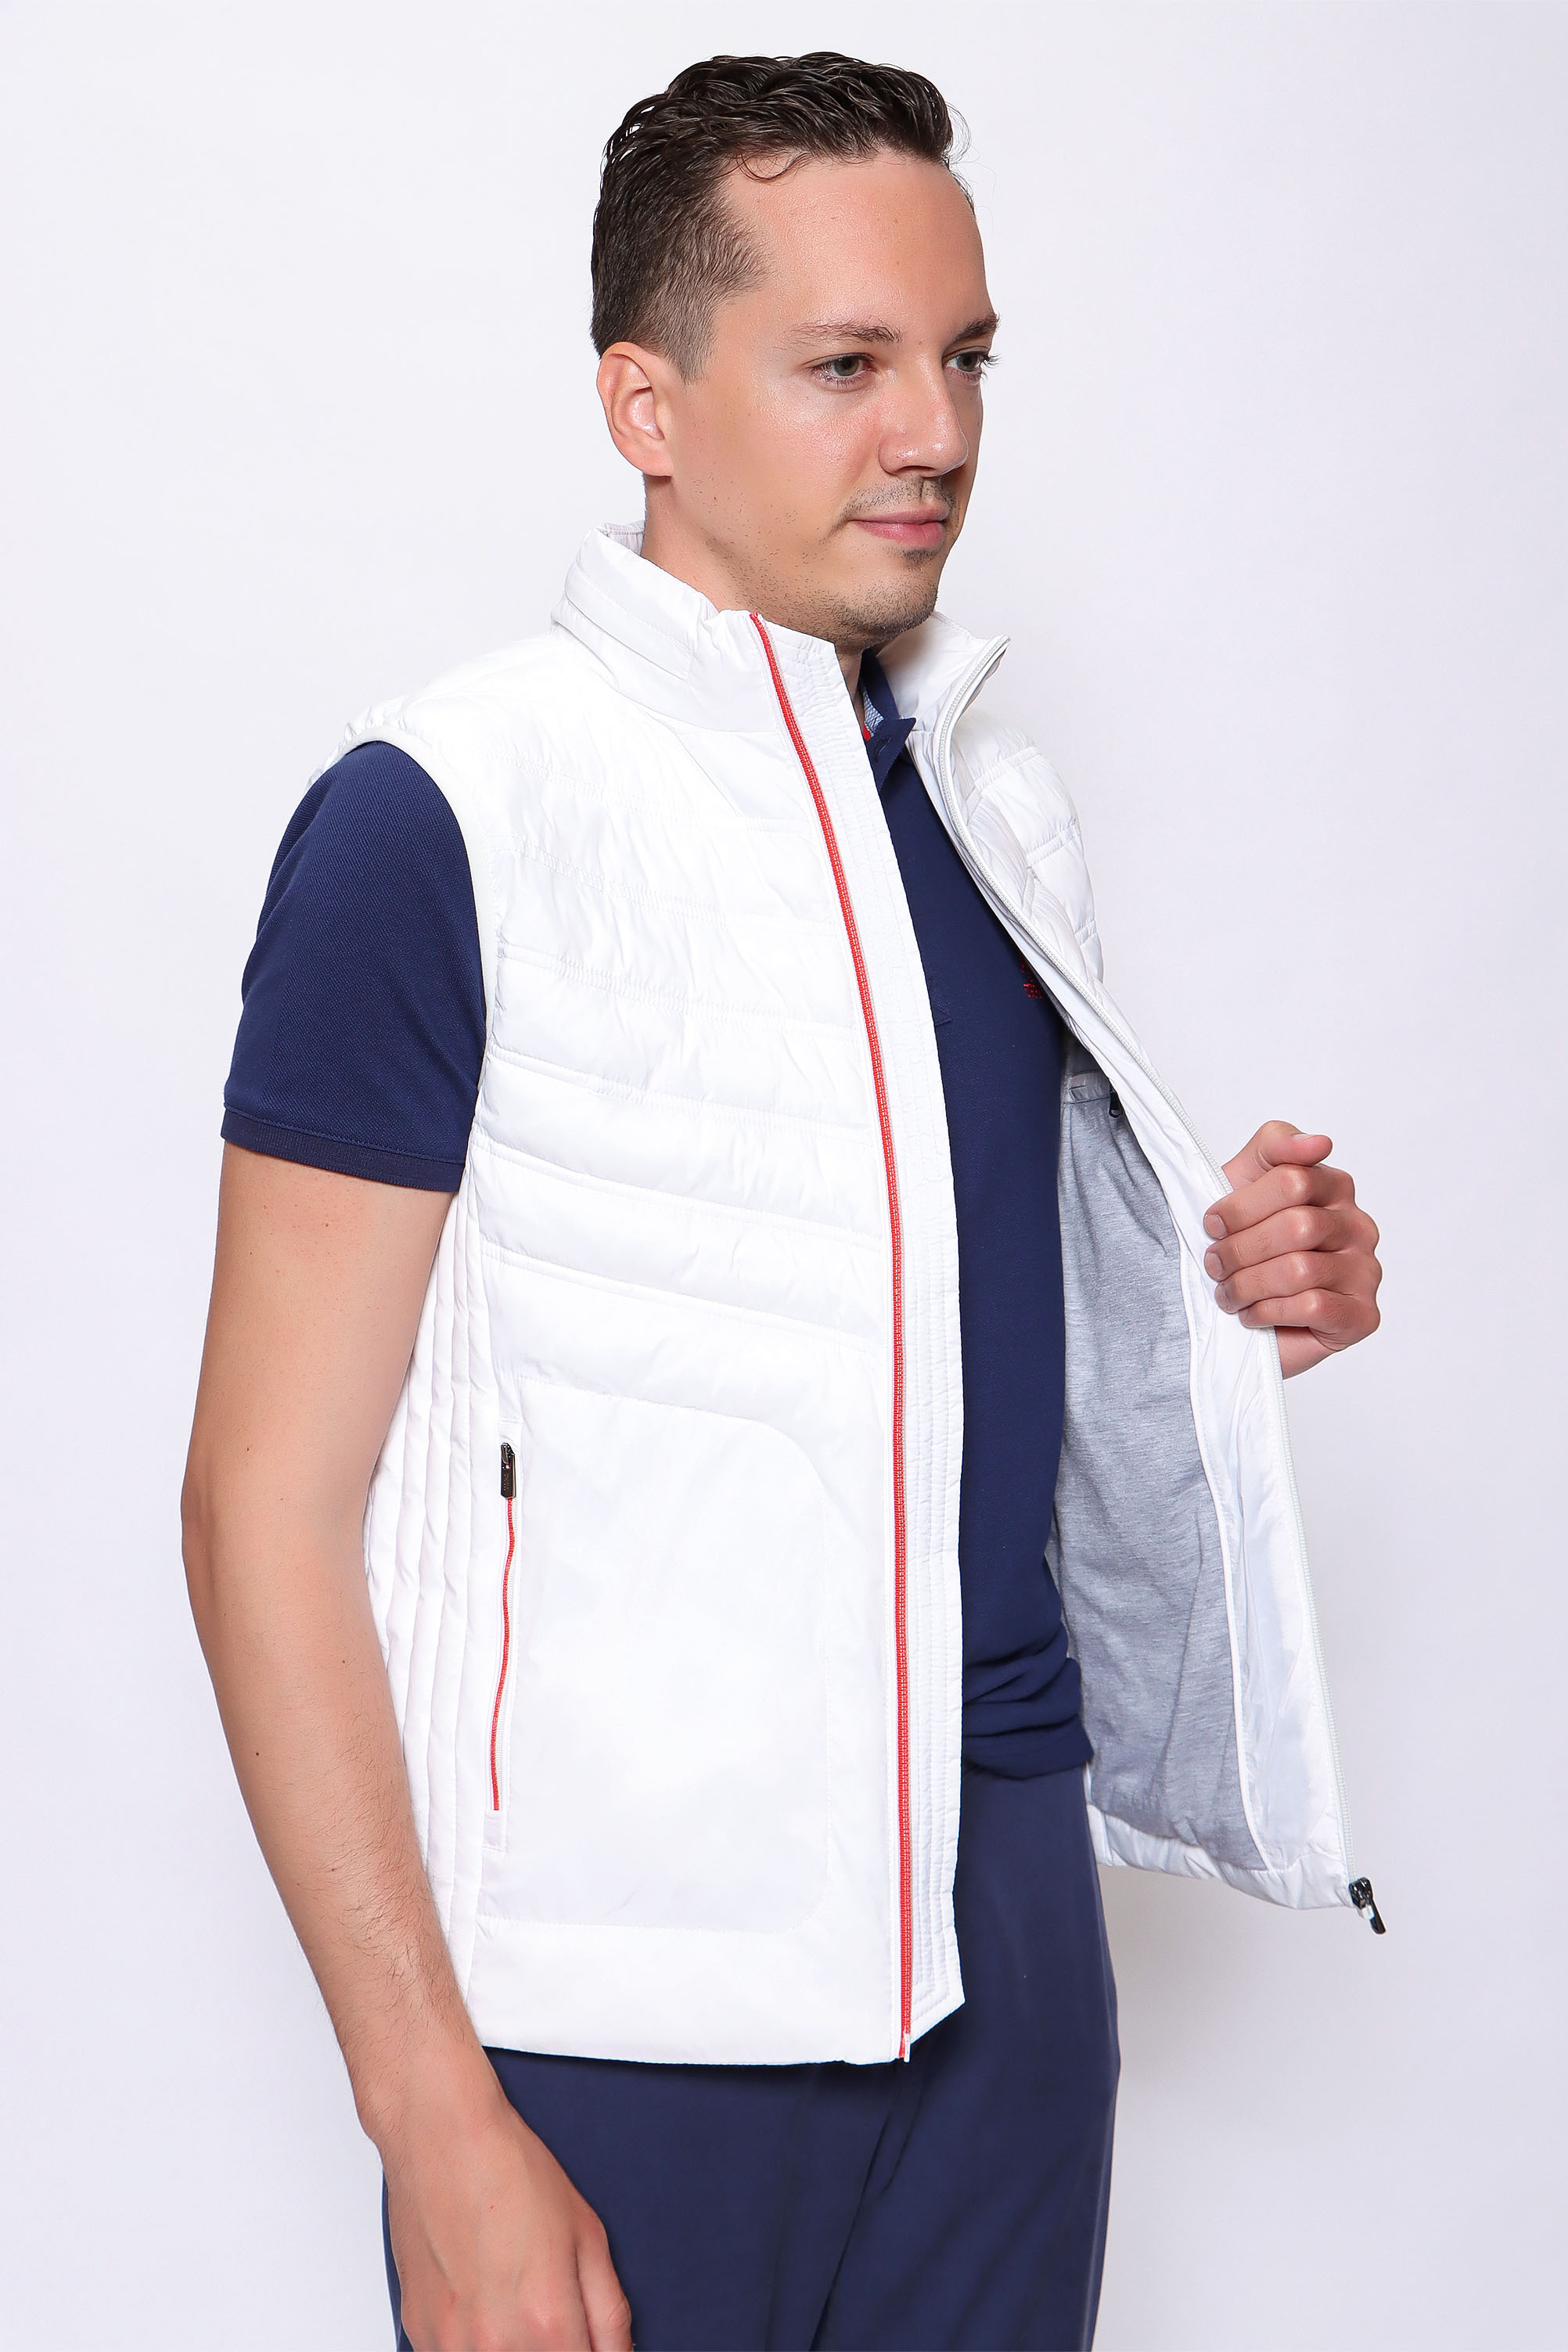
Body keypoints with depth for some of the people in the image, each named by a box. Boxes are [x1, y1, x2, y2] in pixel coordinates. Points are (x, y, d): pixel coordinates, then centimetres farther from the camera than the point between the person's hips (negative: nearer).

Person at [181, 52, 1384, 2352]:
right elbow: (270, 1505, -13)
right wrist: (439, 2123, -18)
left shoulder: (999, 801, 9)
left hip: (1012, 1915, 6)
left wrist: (1239, 1292, 0)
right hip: (629, 2010, -6)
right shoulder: (444, 819, -11)